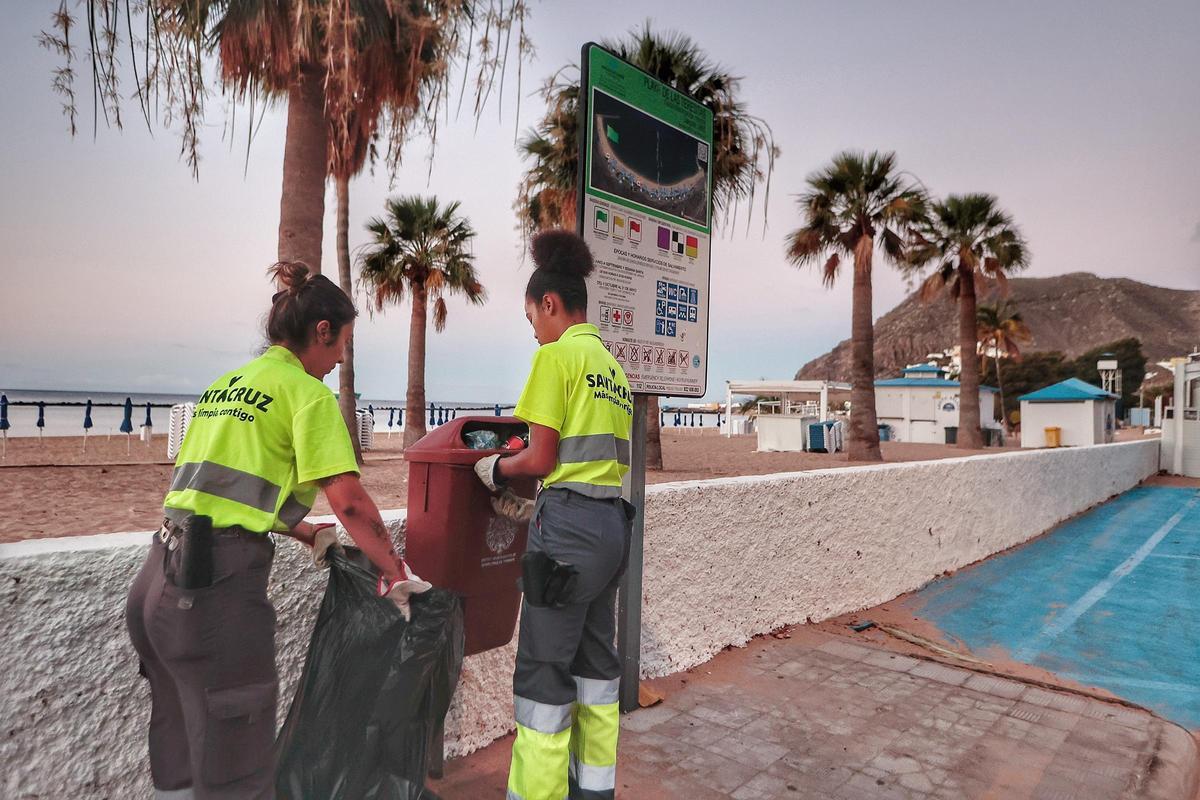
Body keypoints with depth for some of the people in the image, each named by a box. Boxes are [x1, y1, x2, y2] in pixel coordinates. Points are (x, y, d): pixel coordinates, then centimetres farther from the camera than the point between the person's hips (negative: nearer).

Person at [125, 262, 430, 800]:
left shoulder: (225, 384, 18)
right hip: (215, 584, -9)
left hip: (157, 577, 9)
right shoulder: (307, 392, -7)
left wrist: (309, 535, 28)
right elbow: (349, 502, -15)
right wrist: (397, 575, -4)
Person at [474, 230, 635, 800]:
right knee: (597, 666, 18)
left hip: (568, 524, -9)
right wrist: (521, 487, 16)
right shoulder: (612, 364, 16)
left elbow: (541, 459, -12)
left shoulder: (557, 355, -8)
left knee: (544, 674, 2)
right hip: (612, 522, 9)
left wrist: (496, 469, 7)